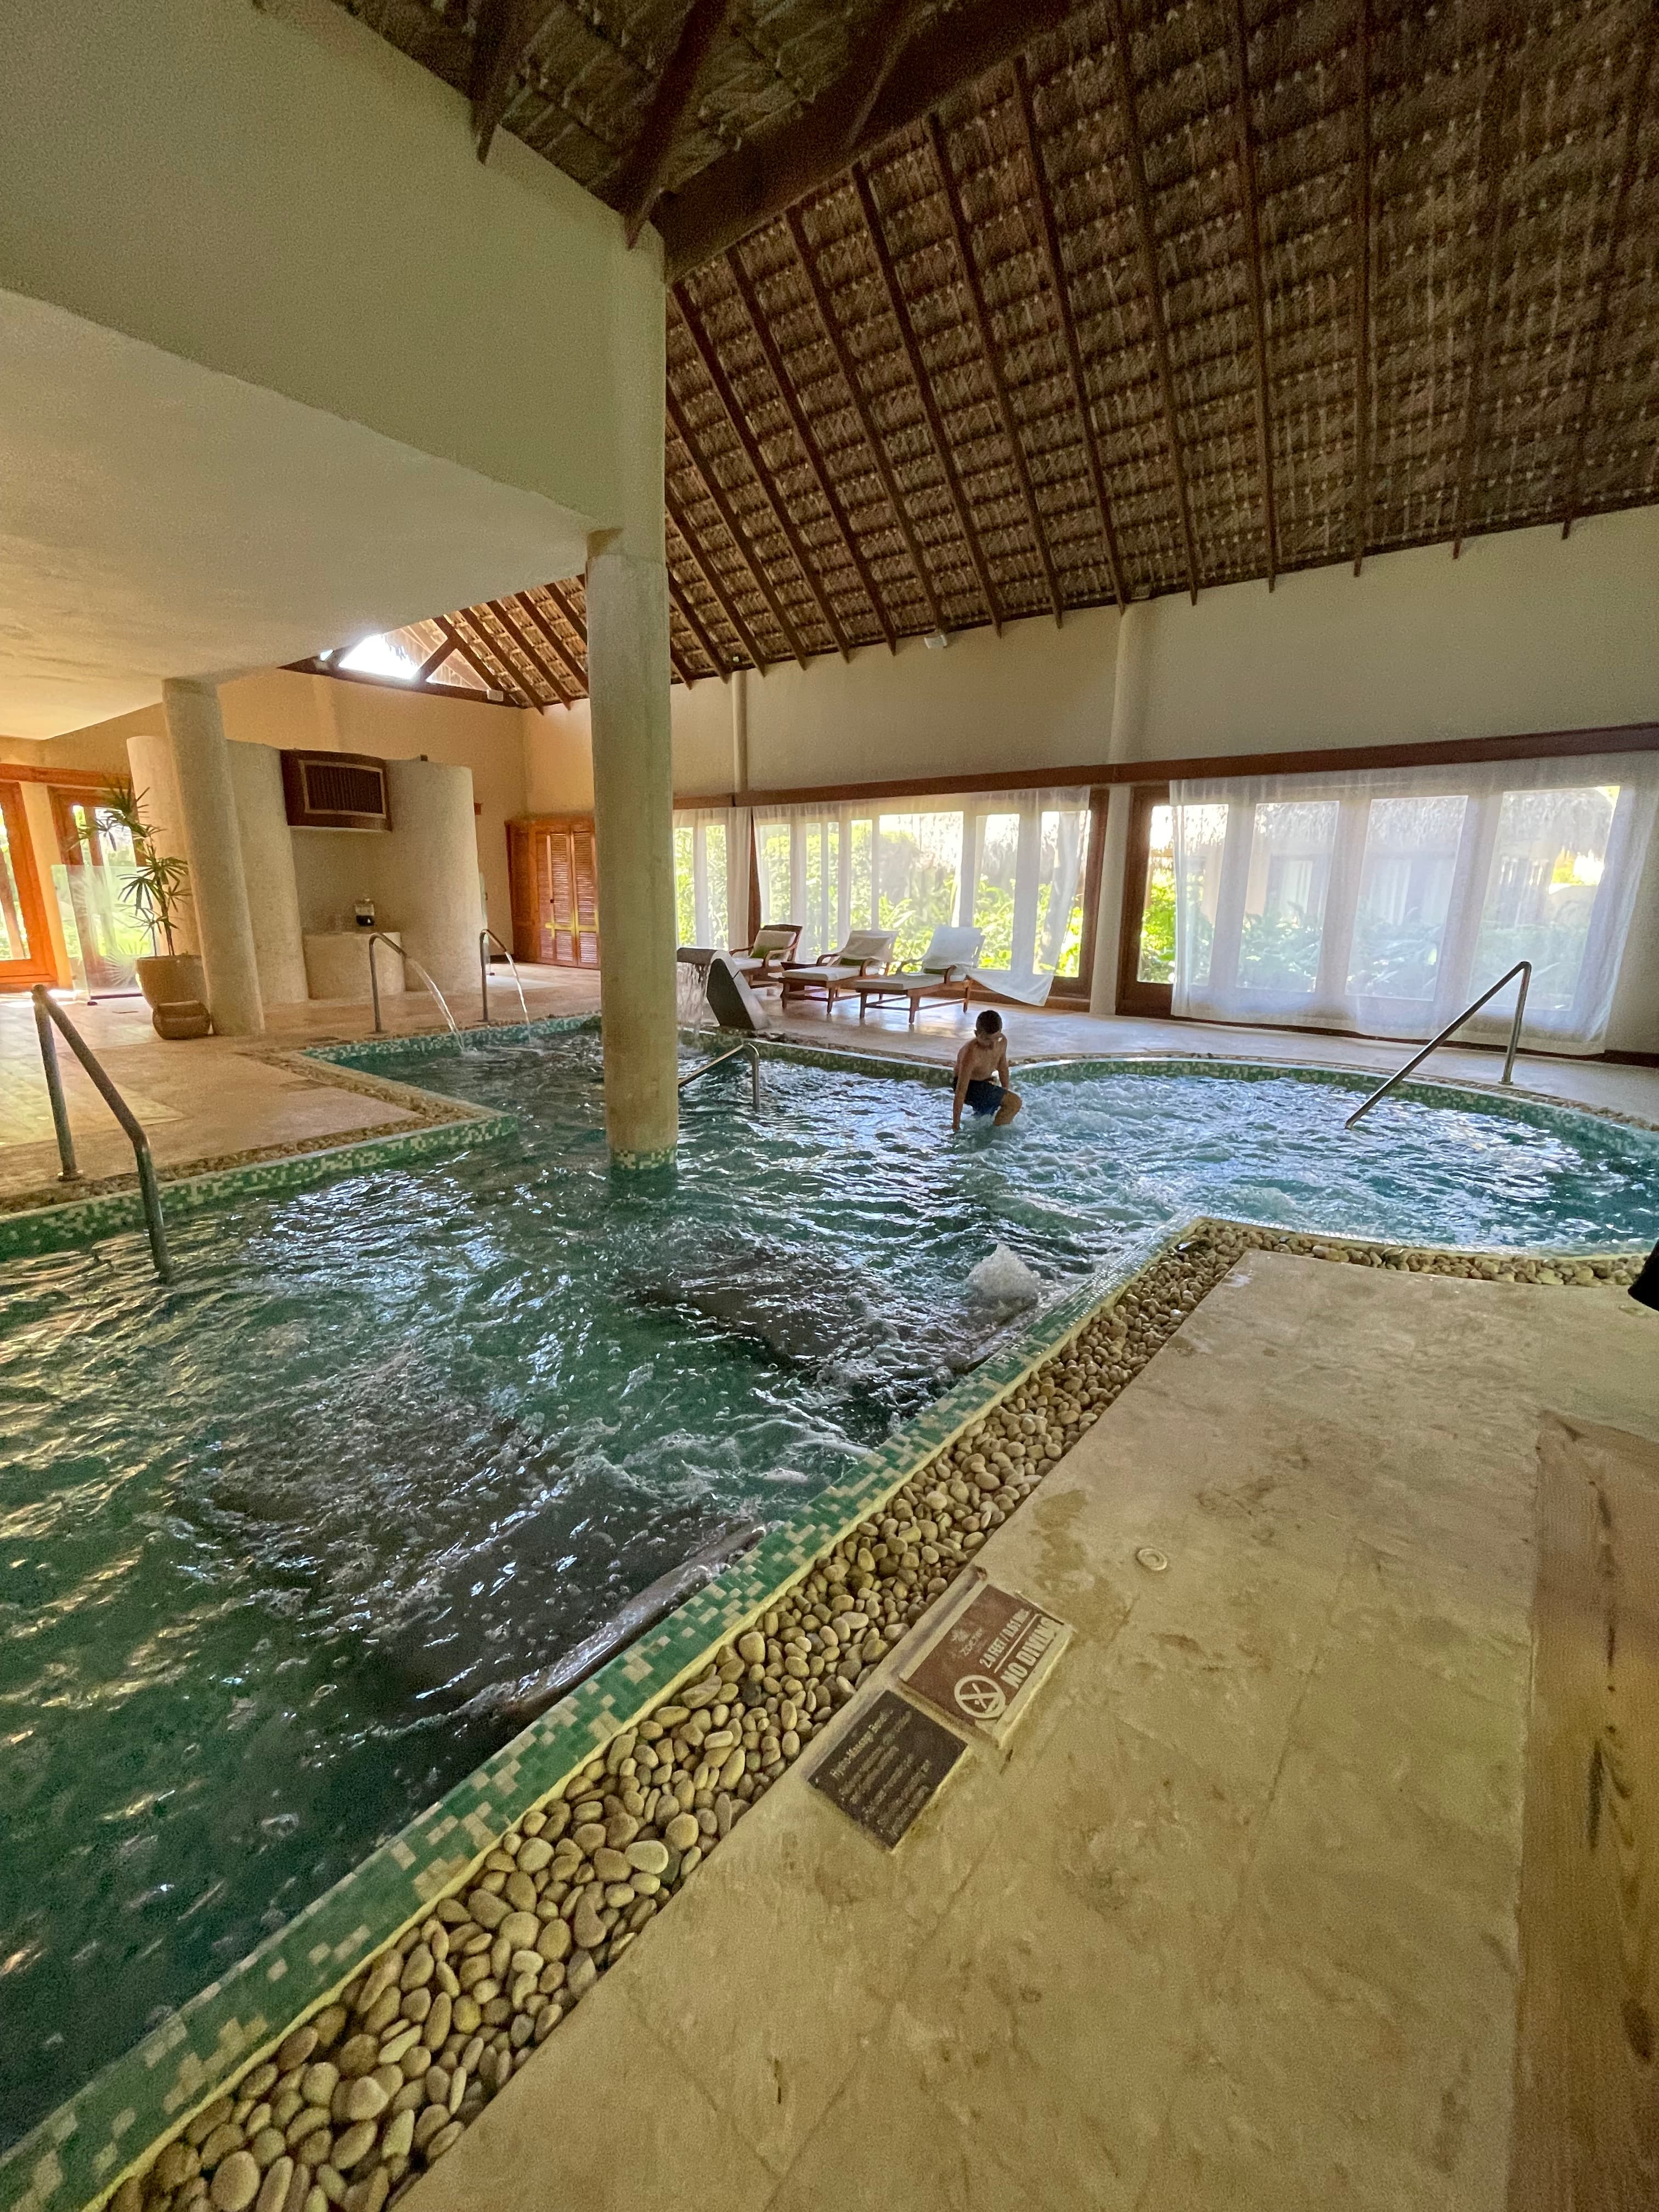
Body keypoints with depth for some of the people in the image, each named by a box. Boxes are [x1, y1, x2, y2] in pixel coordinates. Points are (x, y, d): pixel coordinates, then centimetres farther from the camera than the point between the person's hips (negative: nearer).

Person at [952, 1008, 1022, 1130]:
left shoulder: (1002, 1042, -17)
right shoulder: (971, 1055, -38)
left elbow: (1003, 1067, 4)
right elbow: (960, 1093, -36)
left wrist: (1006, 1092, 10)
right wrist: (956, 1126, -34)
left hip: (986, 1082, 8)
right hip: (969, 1085, -8)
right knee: (1015, 1103, -20)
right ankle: (994, 1132, -1)